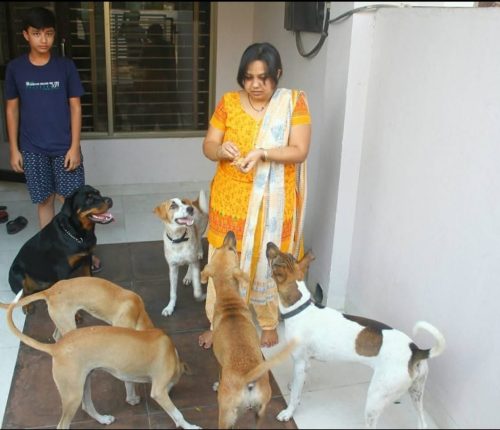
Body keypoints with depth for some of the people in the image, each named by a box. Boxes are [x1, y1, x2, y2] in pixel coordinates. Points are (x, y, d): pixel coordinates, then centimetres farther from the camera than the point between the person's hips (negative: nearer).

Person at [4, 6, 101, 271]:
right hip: (32, 149, 1)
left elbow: (75, 107, -2)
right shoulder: (15, 68, -1)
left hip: (64, 147, -1)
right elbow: (12, 108, 4)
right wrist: (14, 148, 1)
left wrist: (75, 146, -7)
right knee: (44, 201, 10)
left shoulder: (66, 66, -3)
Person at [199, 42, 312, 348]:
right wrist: (222, 150, -25)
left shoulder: (294, 103, -7)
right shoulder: (229, 102, -1)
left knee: (268, 264, 12)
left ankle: (269, 323, 35)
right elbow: (208, 145, -2)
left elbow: (299, 151, -14)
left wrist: (262, 153, -29)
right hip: (231, 201, 2)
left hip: (271, 204, -1)